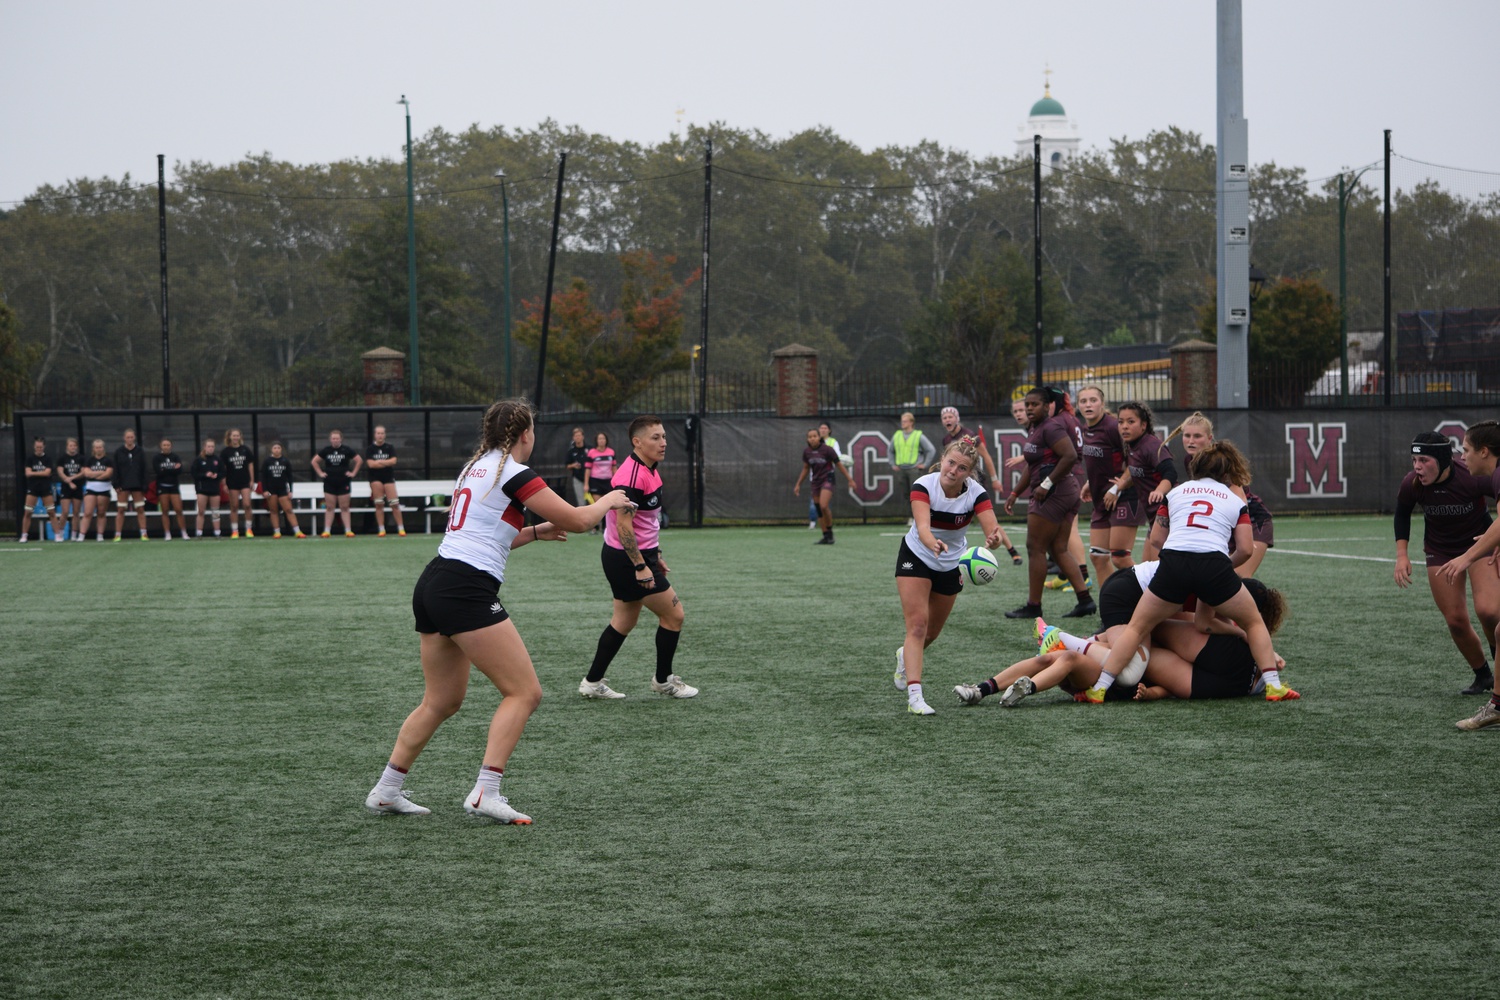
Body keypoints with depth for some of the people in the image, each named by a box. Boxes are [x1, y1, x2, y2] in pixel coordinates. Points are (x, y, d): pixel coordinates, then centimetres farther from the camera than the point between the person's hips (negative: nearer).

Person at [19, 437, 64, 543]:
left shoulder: (48, 459, 3)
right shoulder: (30, 459, 3)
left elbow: (47, 472, -9)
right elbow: (28, 473, -7)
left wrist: (34, 473, -8)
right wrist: (42, 473, -13)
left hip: (46, 488, 0)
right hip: (32, 488, 0)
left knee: (52, 512, -2)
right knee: (27, 513, -4)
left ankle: (57, 534, 1)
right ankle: (24, 535, 2)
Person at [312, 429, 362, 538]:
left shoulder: (347, 450, 0)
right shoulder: (325, 451, 5)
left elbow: (359, 460, 5)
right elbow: (314, 461, 13)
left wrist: (353, 473, 0)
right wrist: (320, 473, 5)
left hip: (343, 483, -1)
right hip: (329, 483, 1)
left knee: (344, 507, 0)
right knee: (329, 507, 2)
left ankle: (348, 530, 0)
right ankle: (327, 531, 2)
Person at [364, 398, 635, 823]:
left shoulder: (475, 467, 20)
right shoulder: (514, 474, -7)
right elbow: (577, 520, -3)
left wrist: (535, 532, 29)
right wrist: (608, 500, 15)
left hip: (431, 587, 9)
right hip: (466, 591, -9)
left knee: (441, 700, 19)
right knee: (524, 692, -5)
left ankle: (386, 791, 20)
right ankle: (485, 793, -14)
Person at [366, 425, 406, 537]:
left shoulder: (390, 447, 3)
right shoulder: (370, 449, 2)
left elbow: (393, 461, -9)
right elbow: (370, 463, -10)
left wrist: (378, 462, -16)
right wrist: (386, 462, -9)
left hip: (389, 478, 0)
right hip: (375, 478, 0)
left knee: (394, 504, -5)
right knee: (379, 504, -1)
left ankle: (401, 529, 0)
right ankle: (381, 529, 4)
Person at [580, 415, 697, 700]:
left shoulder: (648, 471, 10)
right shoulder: (632, 475, -23)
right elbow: (623, 524, -25)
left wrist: (655, 555, 22)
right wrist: (640, 566, -25)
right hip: (628, 558, -10)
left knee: (624, 620, 16)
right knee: (673, 614, -1)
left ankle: (592, 683, 21)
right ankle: (663, 680, 14)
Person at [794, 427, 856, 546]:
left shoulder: (828, 449, -12)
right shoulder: (806, 452, 1)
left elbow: (839, 465, -4)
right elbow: (805, 469, 16)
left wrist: (849, 480, -2)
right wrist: (798, 484, 16)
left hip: (827, 480, -5)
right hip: (815, 481, 5)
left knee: (824, 506, -23)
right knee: (819, 510, 3)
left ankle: (830, 531, -6)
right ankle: (826, 537, 10)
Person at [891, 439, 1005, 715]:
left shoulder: (976, 493, -22)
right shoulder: (923, 486, -28)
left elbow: (992, 528, -36)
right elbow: (922, 526, -43)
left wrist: (993, 539, -60)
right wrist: (934, 544, -65)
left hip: (951, 566, 3)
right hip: (916, 558, -3)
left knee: (931, 632, 16)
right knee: (917, 624, -18)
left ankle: (906, 656, 49)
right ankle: (914, 695, -22)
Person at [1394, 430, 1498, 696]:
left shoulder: (1473, 478, -31)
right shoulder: (1412, 485, -21)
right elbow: (1402, 514, 2)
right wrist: (1402, 554, -5)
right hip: (1440, 551, 3)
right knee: (1456, 621, -1)